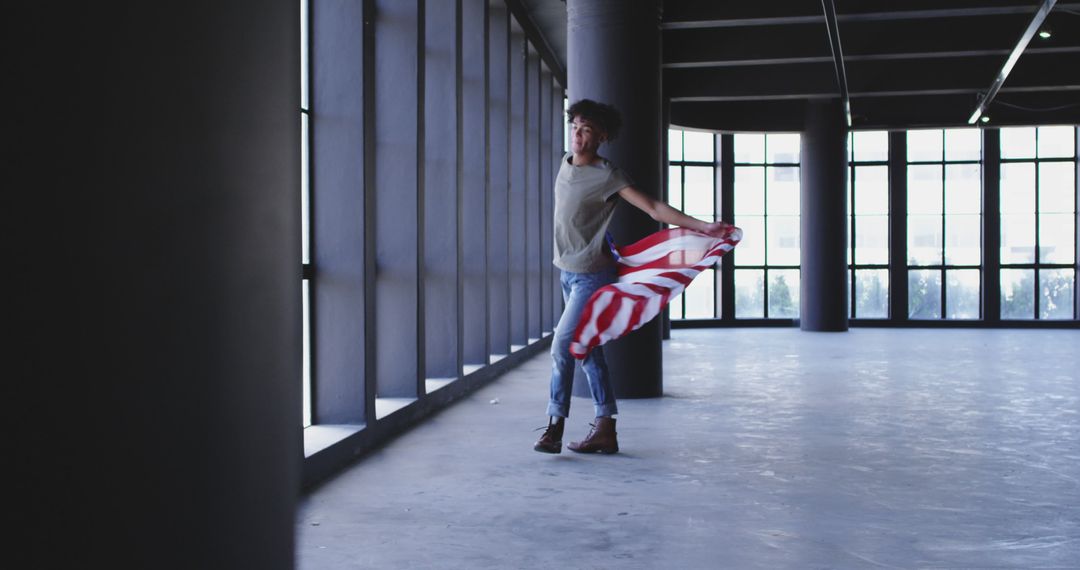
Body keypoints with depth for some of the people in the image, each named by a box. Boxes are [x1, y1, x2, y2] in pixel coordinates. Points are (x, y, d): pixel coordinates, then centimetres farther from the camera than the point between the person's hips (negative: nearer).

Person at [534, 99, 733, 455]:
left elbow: (654, 208, -18)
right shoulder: (566, 164, 7)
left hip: (591, 275, -8)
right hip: (566, 271, 8)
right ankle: (605, 430, 14)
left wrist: (702, 226, -25)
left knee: (562, 345, -12)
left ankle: (555, 427, -3)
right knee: (588, 350, 9)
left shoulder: (607, 176, -15)